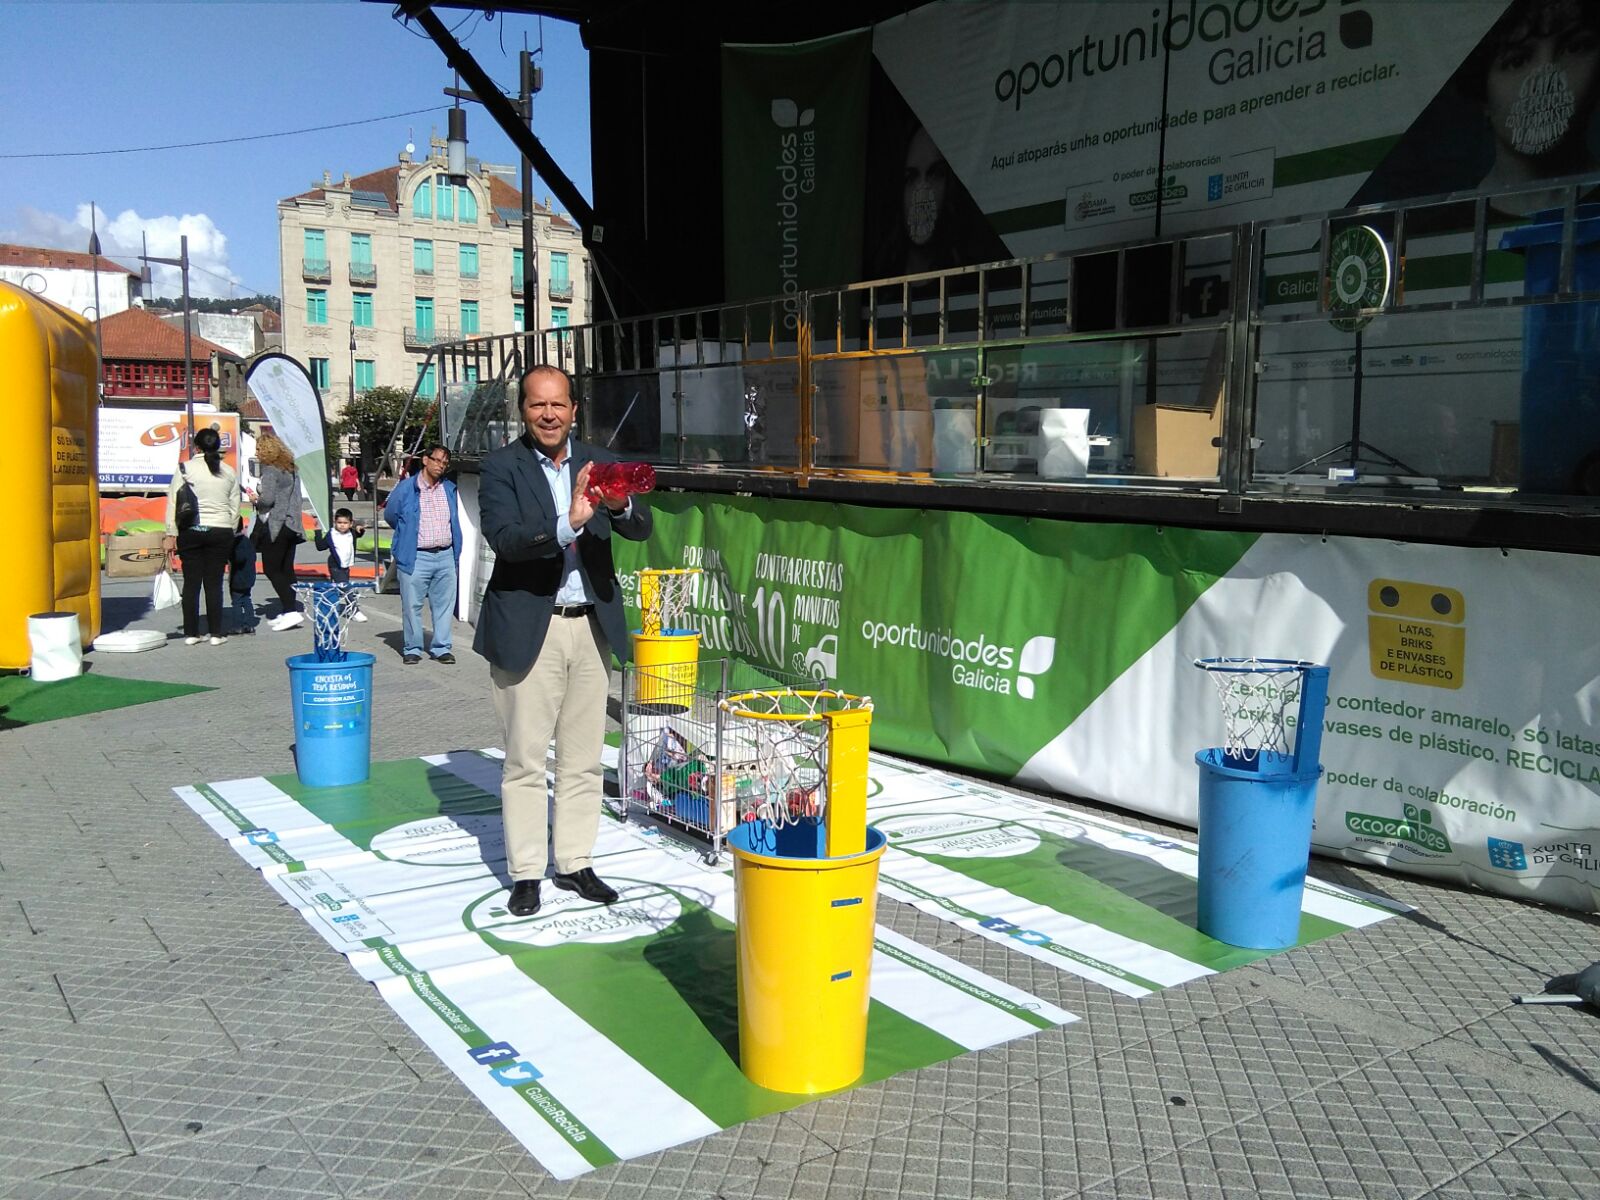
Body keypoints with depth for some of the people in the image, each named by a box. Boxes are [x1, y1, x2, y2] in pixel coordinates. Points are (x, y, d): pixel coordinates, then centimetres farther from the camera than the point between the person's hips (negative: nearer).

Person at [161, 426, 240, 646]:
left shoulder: (185, 468, -2)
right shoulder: (229, 472, 7)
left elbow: (174, 503, -4)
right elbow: (235, 508, 8)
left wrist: (170, 535, -2)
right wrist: (229, 533, 15)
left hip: (191, 531, -1)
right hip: (221, 532, 2)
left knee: (191, 583, 4)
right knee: (214, 583, 5)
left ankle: (191, 633, 8)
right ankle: (216, 633, 5)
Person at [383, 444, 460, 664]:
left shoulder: (449, 489, 11)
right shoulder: (405, 488, -2)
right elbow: (390, 516, 11)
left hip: (445, 556, 4)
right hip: (415, 557, -3)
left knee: (444, 604, 5)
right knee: (412, 605, 1)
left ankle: (441, 648, 14)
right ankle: (412, 649, 12)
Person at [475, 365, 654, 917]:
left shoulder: (598, 461, 6)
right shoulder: (502, 466, -5)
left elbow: (641, 528, -4)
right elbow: (505, 538, -20)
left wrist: (620, 505, -26)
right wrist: (568, 523, -35)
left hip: (591, 625, 4)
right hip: (528, 628, -4)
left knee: (582, 759, 12)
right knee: (525, 761, 4)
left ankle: (574, 863, 25)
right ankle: (525, 872, 17)